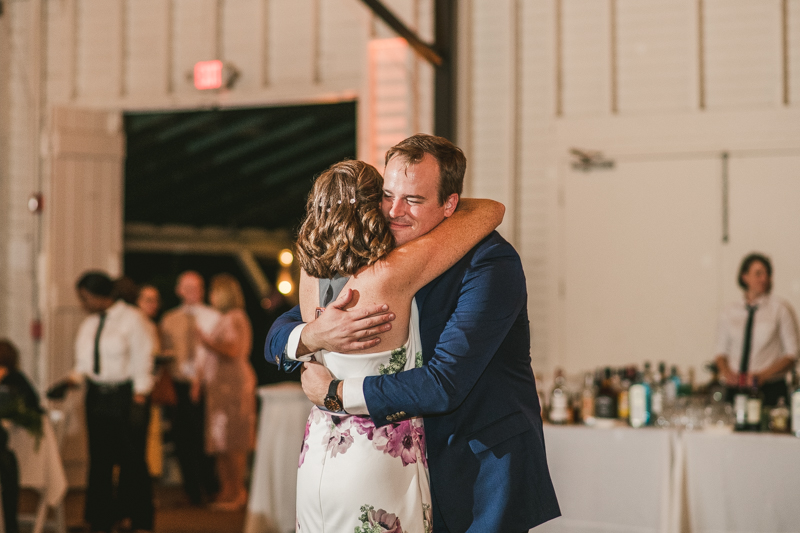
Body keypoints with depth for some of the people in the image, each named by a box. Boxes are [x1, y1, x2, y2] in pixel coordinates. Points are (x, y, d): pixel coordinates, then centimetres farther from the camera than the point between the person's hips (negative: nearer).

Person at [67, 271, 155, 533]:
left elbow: (142, 359, -8)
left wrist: (139, 400, -13)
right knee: (99, 459, 5)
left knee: (132, 460, -4)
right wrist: (72, 379, -1)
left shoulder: (132, 318, -5)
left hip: (126, 394, -6)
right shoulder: (88, 324, 14)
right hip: (97, 397, 6)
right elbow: (84, 361, 18)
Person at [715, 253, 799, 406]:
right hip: (736, 390, 2)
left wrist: (763, 375, -15)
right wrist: (726, 372, -8)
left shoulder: (781, 309, 0)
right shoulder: (729, 312, 9)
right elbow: (721, 351, 14)